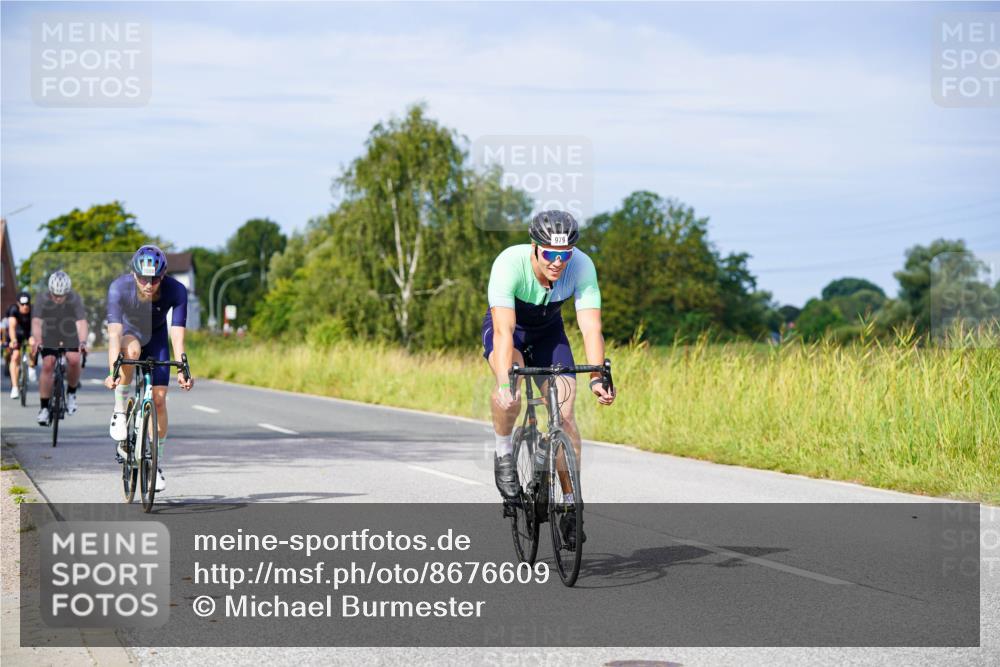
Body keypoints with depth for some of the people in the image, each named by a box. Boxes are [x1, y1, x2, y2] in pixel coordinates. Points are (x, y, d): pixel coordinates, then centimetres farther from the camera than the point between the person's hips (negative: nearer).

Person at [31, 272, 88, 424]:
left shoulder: (75, 300, -23)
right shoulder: (43, 301, -21)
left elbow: (81, 322, -35)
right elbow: (37, 322, -30)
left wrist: (83, 341, -52)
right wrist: (37, 341, -49)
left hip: (70, 338, 0)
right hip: (50, 339, 1)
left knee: (74, 360, -25)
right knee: (47, 366, -16)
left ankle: (71, 394, 0)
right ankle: (44, 408, -8)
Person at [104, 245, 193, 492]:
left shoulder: (176, 291, -31)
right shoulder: (119, 288, -35)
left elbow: (177, 335, -35)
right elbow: (115, 333, -42)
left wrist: (182, 370, -48)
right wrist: (112, 372, -53)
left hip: (156, 338, 1)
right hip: (128, 332, -1)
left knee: (159, 399, -9)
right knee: (132, 349, -38)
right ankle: (120, 411, -18)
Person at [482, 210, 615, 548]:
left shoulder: (582, 266, -29)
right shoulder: (509, 264, -37)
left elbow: (591, 327, -33)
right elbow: (504, 330, -43)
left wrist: (597, 378, -47)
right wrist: (504, 384, -55)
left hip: (548, 332, 2)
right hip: (507, 327, -2)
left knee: (564, 414, -11)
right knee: (510, 384, -35)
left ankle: (570, 506, -1)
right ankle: (504, 455, -9)